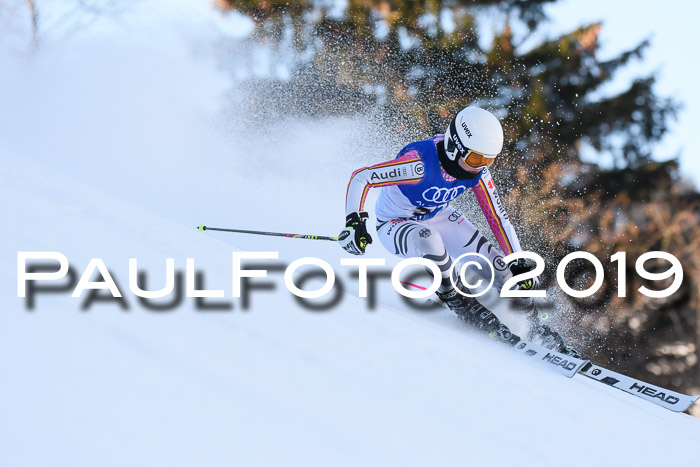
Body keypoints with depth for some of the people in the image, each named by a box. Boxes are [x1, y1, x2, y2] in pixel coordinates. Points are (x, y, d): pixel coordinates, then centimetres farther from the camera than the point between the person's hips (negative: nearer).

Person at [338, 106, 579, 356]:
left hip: (438, 216, 6)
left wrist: (520, 264, -7)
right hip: (395, 224, -6)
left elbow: (497, 217, -6)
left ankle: (533, 326, 12)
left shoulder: (477, 171, -18)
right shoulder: (421, 163, -38)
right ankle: (458, 301, -19)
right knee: (429, 240, -41)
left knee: (494, 261, -8)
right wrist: (355, 222, -48)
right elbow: (361, 177, -36)